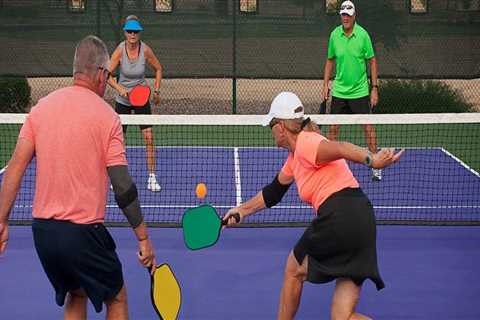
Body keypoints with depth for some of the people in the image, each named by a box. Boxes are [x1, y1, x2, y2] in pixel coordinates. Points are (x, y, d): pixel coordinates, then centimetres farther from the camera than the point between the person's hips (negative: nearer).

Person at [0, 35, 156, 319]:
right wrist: (144, 238, -5)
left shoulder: (42, 107, 4)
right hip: (83, 231, -5)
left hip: (42, 229, 5)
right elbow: (123, 186, -11)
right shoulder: (107, 116, -9)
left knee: (76, 296, 27)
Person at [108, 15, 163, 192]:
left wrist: (156, 91, -1)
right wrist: (120, 89, -30)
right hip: (122, 99, 0)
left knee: (149, 138, -9)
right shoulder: (120, 50, -16)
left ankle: (152, 178, -1)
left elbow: (158, 69, 3)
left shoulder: (145, 50, -14)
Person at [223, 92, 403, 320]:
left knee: (294, 269, 19)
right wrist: (242, 210, 42)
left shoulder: (305, 143, -7)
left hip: (339, 218, -9)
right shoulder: (295, 157, 23)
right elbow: (273, 192, 36)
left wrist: (371, 160, -43)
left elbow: (340, 148, -27)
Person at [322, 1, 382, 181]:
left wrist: (375, 88, -6)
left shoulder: (363, 34, -8)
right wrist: (325, 85, 6)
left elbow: (372, 61, -3)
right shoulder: (334, 35, -1)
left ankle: (376, 167, 9)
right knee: (333, 128, 5)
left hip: (360, 91, -2)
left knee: (368, 127, -1)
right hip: (339, 91, 3)